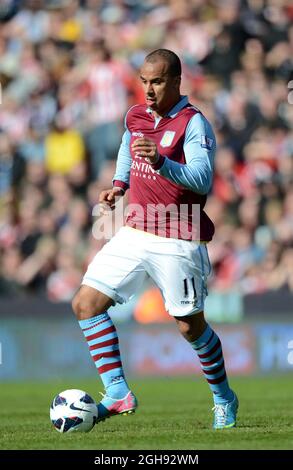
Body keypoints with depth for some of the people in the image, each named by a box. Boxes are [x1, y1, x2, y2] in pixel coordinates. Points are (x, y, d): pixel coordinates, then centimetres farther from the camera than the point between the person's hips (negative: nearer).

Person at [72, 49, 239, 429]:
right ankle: (117, 393, -4)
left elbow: (202, 180, -27)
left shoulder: (194, 124, -13)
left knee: (191, 326, 1)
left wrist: (161, 162, -42)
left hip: (178, 242, -6)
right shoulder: (135, 117, 7)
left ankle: (224, 399, 25)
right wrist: (119, 184, 13)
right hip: (135, 232, 6)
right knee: (86, 304, -6)